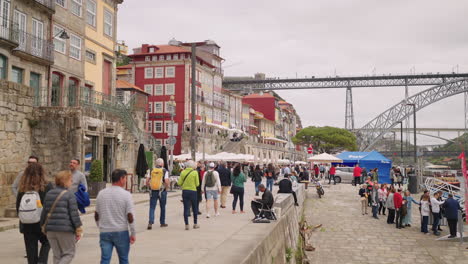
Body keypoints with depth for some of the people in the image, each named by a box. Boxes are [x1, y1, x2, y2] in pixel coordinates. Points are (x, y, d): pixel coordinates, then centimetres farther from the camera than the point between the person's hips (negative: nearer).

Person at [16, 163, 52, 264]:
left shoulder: (22, 189, -3)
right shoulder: (46, 187, -12)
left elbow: (18, 207, 3)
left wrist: (22, 221, 15)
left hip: (27, 225, 2)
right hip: (43, 224, -2)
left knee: (31, 249, 12)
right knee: (46, 243, 19)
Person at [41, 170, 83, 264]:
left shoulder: (49, 194, 8)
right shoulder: (69, 195, -10)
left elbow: (44, 212, 12)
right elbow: (74, 214, -11)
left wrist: (43, 226, 22)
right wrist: (78, 230, -5)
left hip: (51, 229, 6)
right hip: (65, 230, -6)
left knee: (57, 255, 15)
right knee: (69, 253, 7)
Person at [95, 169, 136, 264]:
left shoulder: (101, 194, 5)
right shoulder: (126, 194, -9)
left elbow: (96, 215, 10)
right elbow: (130, 216, -12)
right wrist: (133, 233, -3)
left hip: (104, 232, 3)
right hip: (121, 232, -3)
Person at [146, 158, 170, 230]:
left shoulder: (152, 171, 6)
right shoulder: (164, 171, -4)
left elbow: (147, 181, 3)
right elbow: (166, 181, -16)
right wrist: (167, 187, 1)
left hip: (153, 191, 2)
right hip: (162, 191, -2)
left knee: (152, 207, 3)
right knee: (162, 208, 13)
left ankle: (150, 222, -13)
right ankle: (162, 223, 22)